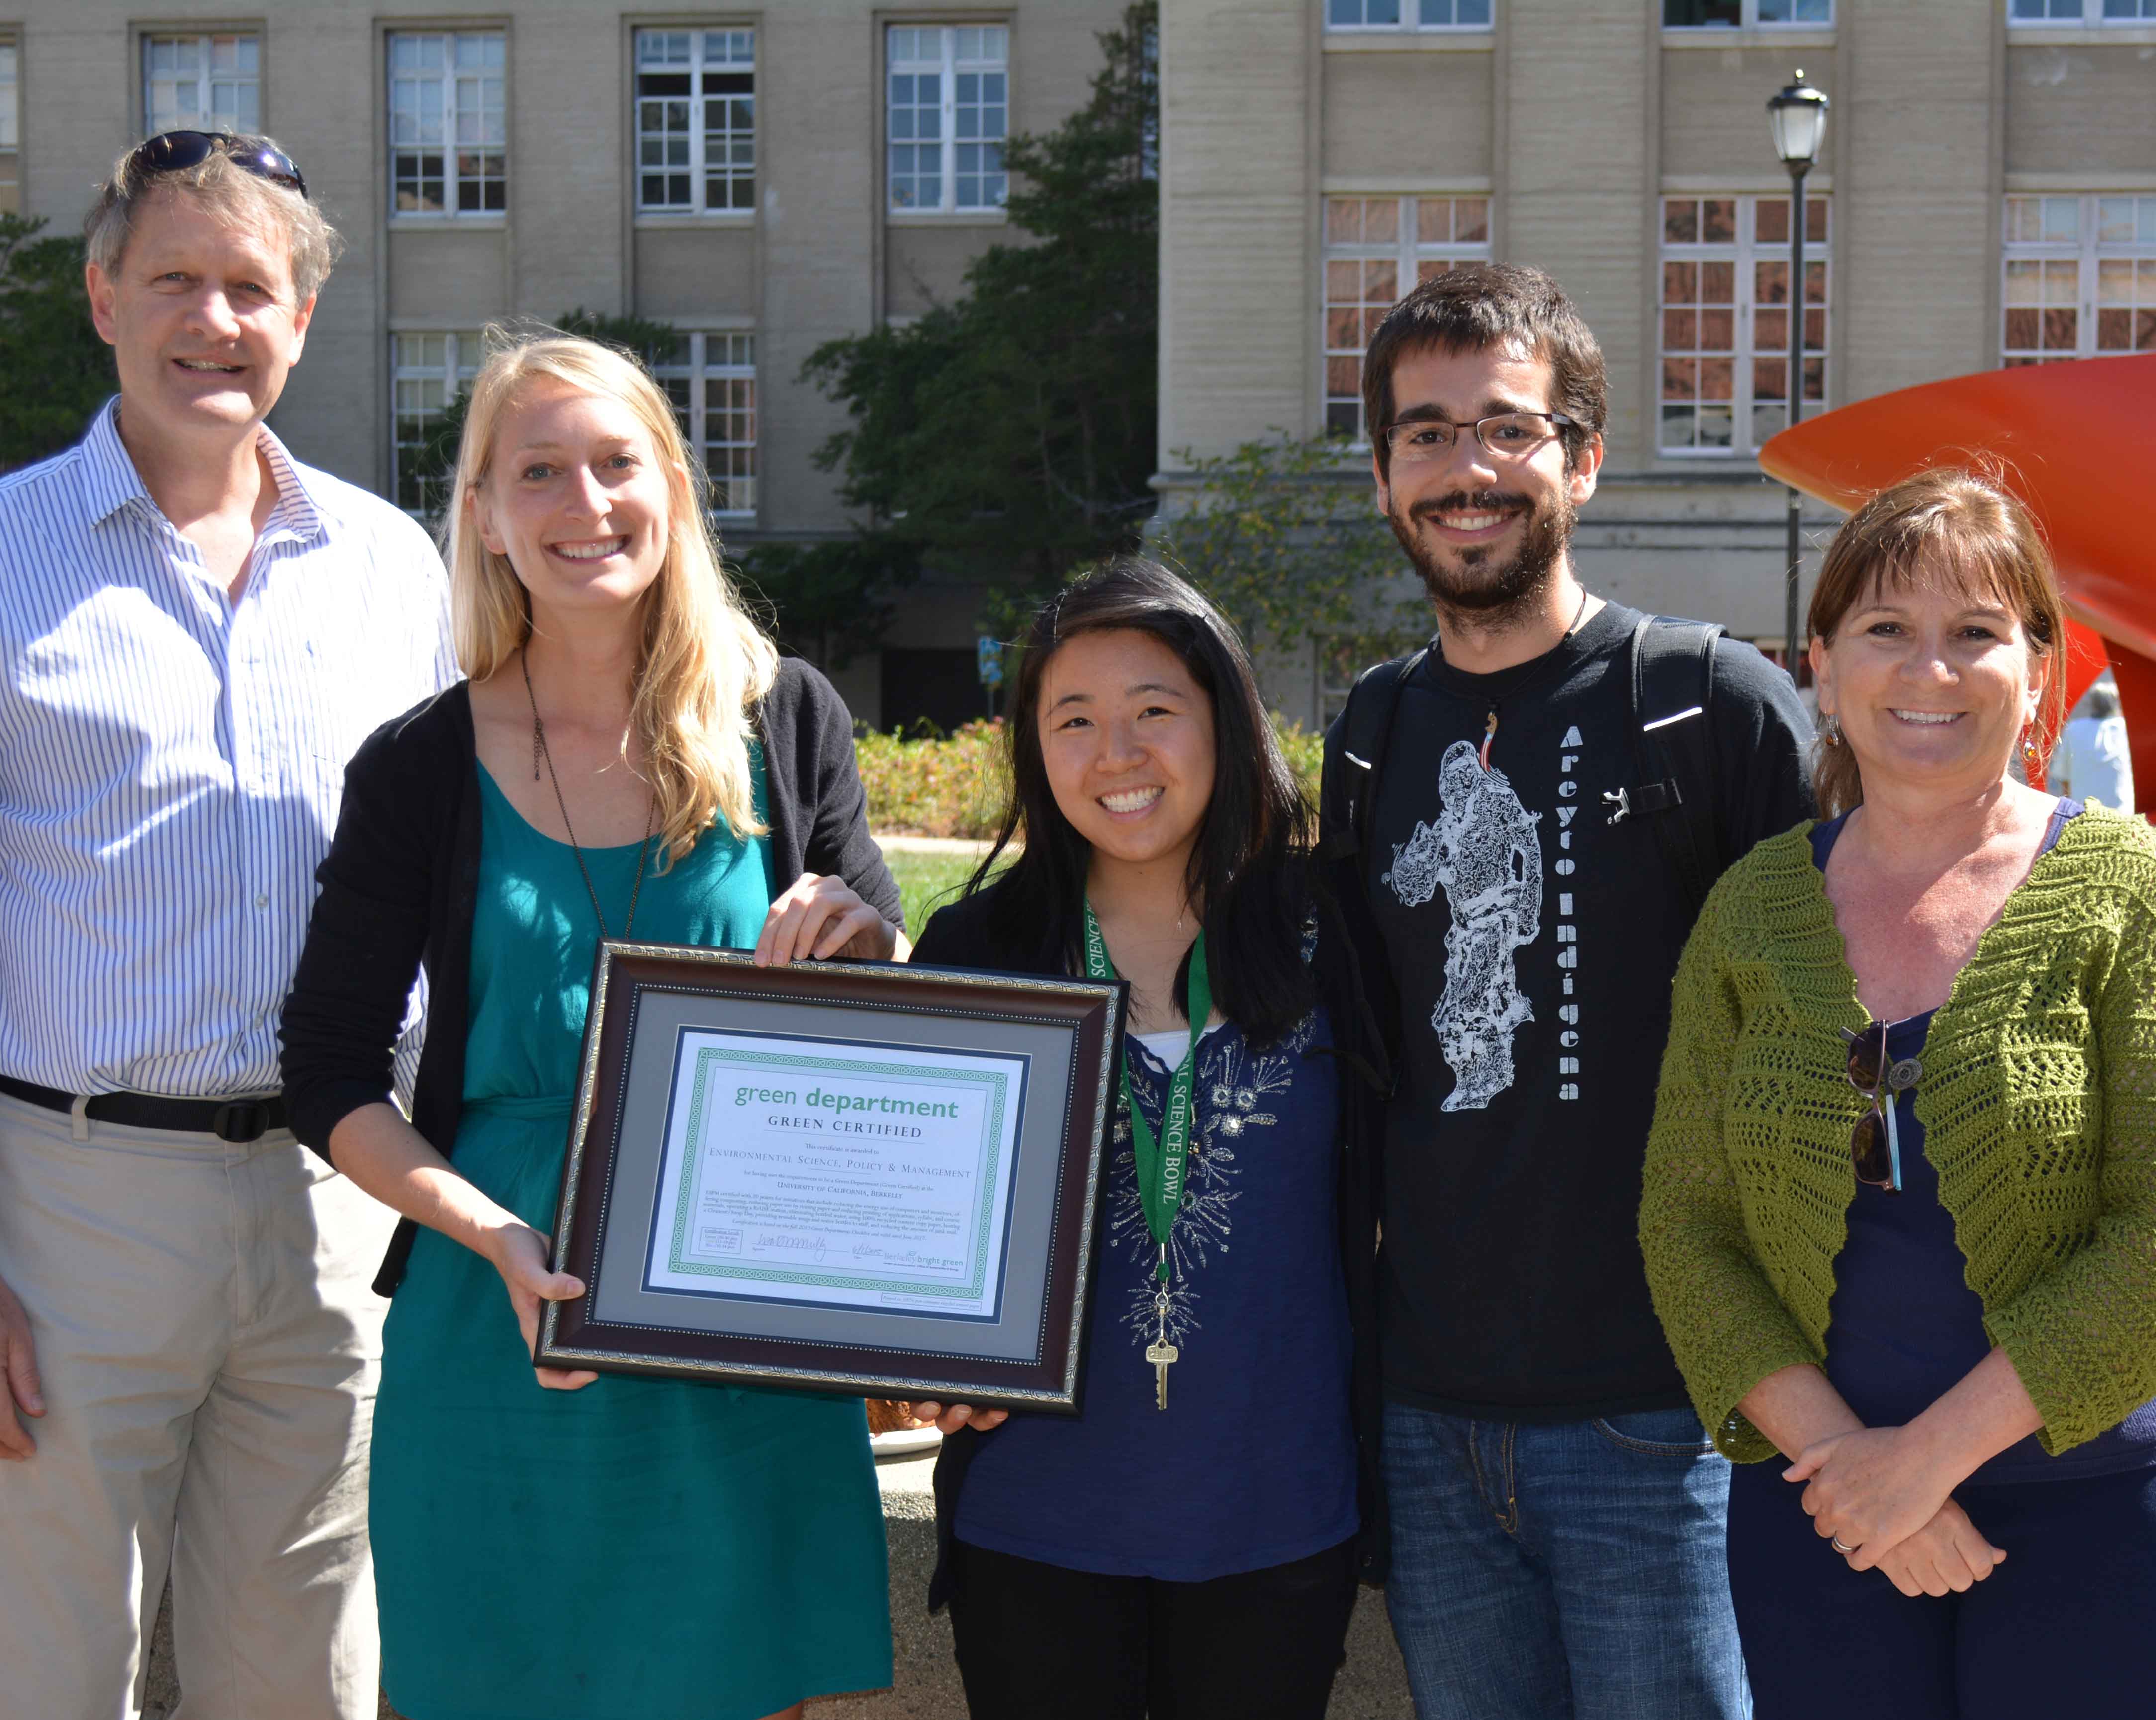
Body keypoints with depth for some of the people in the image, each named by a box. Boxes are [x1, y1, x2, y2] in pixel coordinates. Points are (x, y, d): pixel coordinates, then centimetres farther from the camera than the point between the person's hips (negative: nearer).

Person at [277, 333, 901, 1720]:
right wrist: (498, 1236, -15)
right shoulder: (424, 769, -1)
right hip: (504, 1330, -1)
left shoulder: (786, 721, 2)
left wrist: (848, 946, -14)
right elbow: (331, 1078, 1)